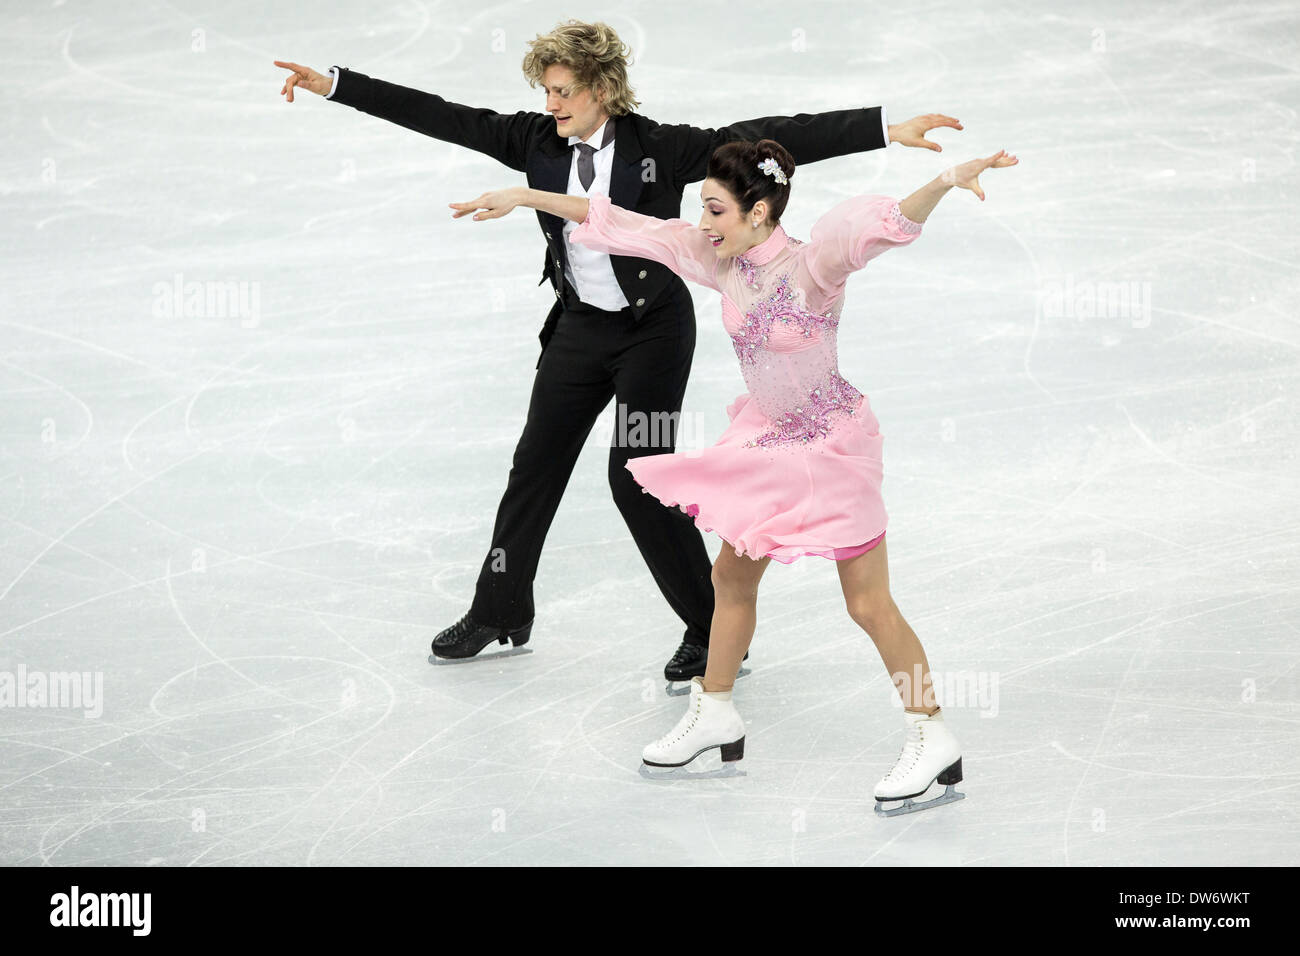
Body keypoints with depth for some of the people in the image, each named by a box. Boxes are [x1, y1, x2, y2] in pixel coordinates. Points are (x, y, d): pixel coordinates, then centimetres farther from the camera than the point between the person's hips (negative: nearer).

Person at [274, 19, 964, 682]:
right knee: (536, 465, 12)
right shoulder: (538, 142, -6)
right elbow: (445, 119, -4)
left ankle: (714, 631, 6)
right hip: (579, 327, 5)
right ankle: (500, 613, 31)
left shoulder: (660, 148, -18)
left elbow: (764, 141, -24)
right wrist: (334, 86, -5)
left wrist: (889, 129, -31)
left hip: (653, 328, -5)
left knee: (637, 480, -8)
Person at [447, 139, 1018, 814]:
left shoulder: (812, 265, -26)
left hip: (831, 444, -7)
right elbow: (623, 224, 0)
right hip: (765, 437, 7)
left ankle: (932, 738, 8)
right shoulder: (718, 259, -6)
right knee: (731, 575, 19)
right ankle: (714, 712, 37)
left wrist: (947, 181, -60)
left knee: (869, 603, -3)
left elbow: (889, 221, -42)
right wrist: (524, 197, 4)